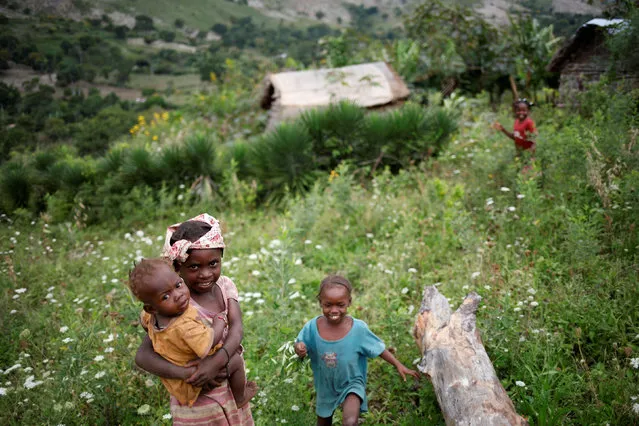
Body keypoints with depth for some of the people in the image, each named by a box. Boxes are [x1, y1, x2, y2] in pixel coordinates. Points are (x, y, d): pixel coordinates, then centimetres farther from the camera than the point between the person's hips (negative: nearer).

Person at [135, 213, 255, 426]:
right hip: (198, 402, -5)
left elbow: (236, 328, -17)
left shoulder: (225, 285, -6)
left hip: (232, 389, 5)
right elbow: (143, 356, -25)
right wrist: (188, 373, -35)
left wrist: (218, 360, -35)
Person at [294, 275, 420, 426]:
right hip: (325, 387, 3)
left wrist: (398, 365, -9)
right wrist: (299, 349, -29)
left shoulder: (358, 328, -23)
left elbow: (379, 349, -9)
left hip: (351, 384, -3)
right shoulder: (312, 327, -21)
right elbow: (300, 345, -6)